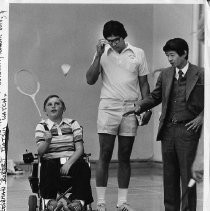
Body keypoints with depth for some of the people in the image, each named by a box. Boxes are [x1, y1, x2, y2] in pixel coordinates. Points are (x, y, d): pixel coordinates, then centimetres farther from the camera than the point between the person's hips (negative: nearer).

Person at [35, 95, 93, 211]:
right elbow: (40, 151, -4)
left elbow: (79, 149, 4)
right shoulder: (41, 126, 11)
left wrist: (69, 163, -14)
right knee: (48, 168, -36)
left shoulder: (72, 124, 14)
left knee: (83, 167, -31)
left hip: (71, 161, 1)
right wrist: (47, 142, -27)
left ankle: (79, 201, -39)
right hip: (52, 161, -1)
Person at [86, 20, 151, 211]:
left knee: (125, 157, 5)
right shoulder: (103, 54, 5)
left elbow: (143, 83, 10)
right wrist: (98, 55, -10)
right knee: (105, 155, -4)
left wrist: (147, 108, 2)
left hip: (130, 109, 1)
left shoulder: (138, 54, 6)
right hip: (108, 107, -1)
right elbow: (90, 80, -2)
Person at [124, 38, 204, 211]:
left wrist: (201, 117, -9)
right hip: (167, 130, 5)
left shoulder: (200, 75, -3)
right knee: (169, 175, 9)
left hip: (188, 129, -5)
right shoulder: (165, 74, 11)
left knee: (187, 174, -4)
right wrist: (139, 106, 3)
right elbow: (155, 97, 18)